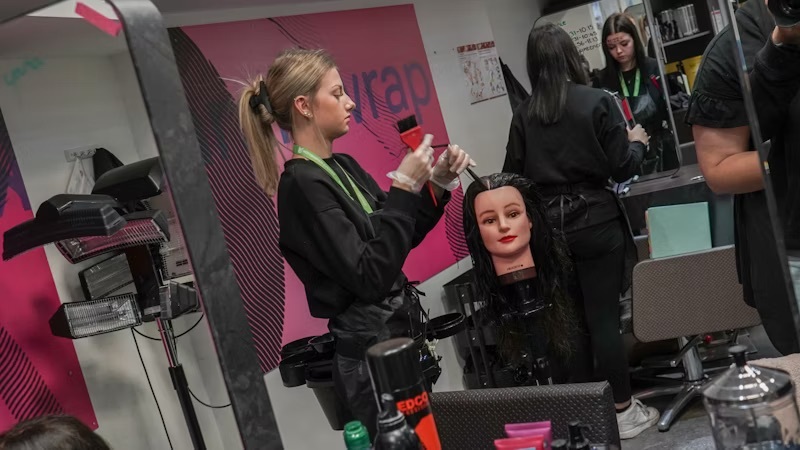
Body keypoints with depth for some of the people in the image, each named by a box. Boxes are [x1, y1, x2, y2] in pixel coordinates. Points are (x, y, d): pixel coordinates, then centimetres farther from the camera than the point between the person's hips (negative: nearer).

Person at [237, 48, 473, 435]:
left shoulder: (343, 167, 8)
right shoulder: (303, 185, -18)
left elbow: (400, 240, 14)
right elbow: (370, 276, -23)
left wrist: (436, 184, 1)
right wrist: (403, 188, -20)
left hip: (400, 333, 9)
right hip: (369, 352, -8)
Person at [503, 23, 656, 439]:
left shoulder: (523, 115, 0)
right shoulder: (597, 102, -8)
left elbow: (513, 175, 3)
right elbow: (622, 168, -6)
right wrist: (636, 142, 15)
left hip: (548, 228, 3)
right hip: (595, 222, -3)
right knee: (604, 317, 3)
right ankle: (623, 412, 13)